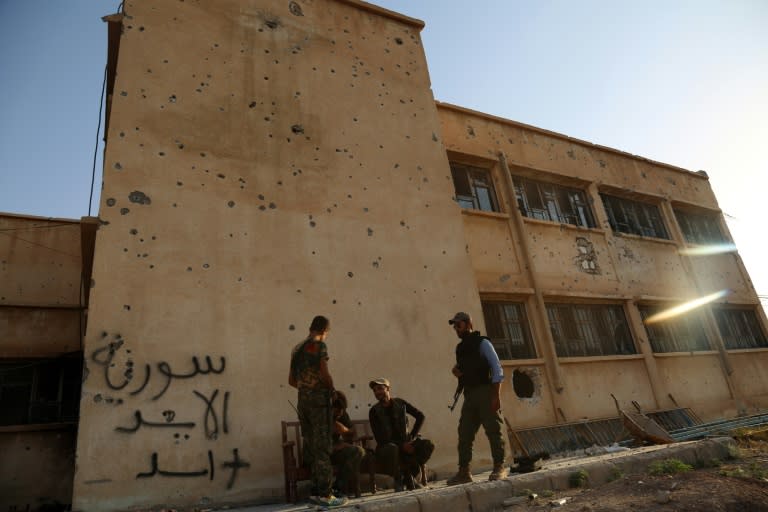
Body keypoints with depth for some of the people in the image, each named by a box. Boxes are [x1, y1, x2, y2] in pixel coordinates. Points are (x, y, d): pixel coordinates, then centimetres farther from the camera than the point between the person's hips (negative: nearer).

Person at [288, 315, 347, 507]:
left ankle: (316, 491, 19)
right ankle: (325, 495, 1)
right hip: (319, 399, -7)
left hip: (302, 400, 7)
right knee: (322, 448, -3)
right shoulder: (319, 345, -8)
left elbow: (291, 380, 19)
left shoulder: (297, 348, 14)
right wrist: (331, 389, -2)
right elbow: (324, 374, -19)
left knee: (311, 448, 12)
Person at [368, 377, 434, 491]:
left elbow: (420, 416, 6)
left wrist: (412, 437, -5)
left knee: (427, 445, -21)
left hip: (405, 442, 3)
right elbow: (379, 438, -13)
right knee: (392, 449, -38)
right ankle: (398, 479, -12)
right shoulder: (374, 411, -7)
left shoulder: (400, 403, 1)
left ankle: (409, 476, -4)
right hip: (386, 445, -3)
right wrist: (402, 446, -21)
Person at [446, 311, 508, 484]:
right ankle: (464, 471, 5)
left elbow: (496, 367, -9)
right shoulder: (460, 348, 17)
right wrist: (457, 371, 1)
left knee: (493, 430, -5)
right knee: (464, 433, 3)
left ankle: (499, 467, 3)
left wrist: (496, 394, -17)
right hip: (469, 395, 7)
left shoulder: (482, 342, -3)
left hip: (485, 392, -7)